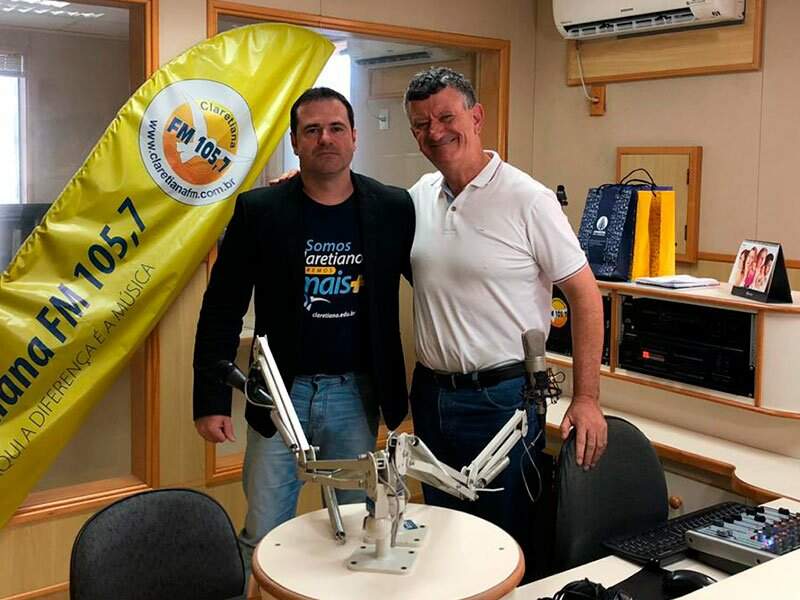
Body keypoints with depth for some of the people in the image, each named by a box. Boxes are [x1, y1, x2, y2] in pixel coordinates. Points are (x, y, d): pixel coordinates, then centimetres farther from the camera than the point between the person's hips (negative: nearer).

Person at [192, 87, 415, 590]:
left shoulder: (393, 209, -1)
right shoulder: (258, 210, -4)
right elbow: (222, 311, -2)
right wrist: (212, 401, -6)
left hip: (356, 395, 1)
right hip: (282, 392, -1)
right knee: (264, 538, 7)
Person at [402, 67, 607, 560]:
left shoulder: (527, 200, -13)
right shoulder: (420, 196, 5)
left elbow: (584, 295, -10)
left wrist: (586, 398, -15)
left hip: (502, 397, -6)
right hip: (430, 393, 6)